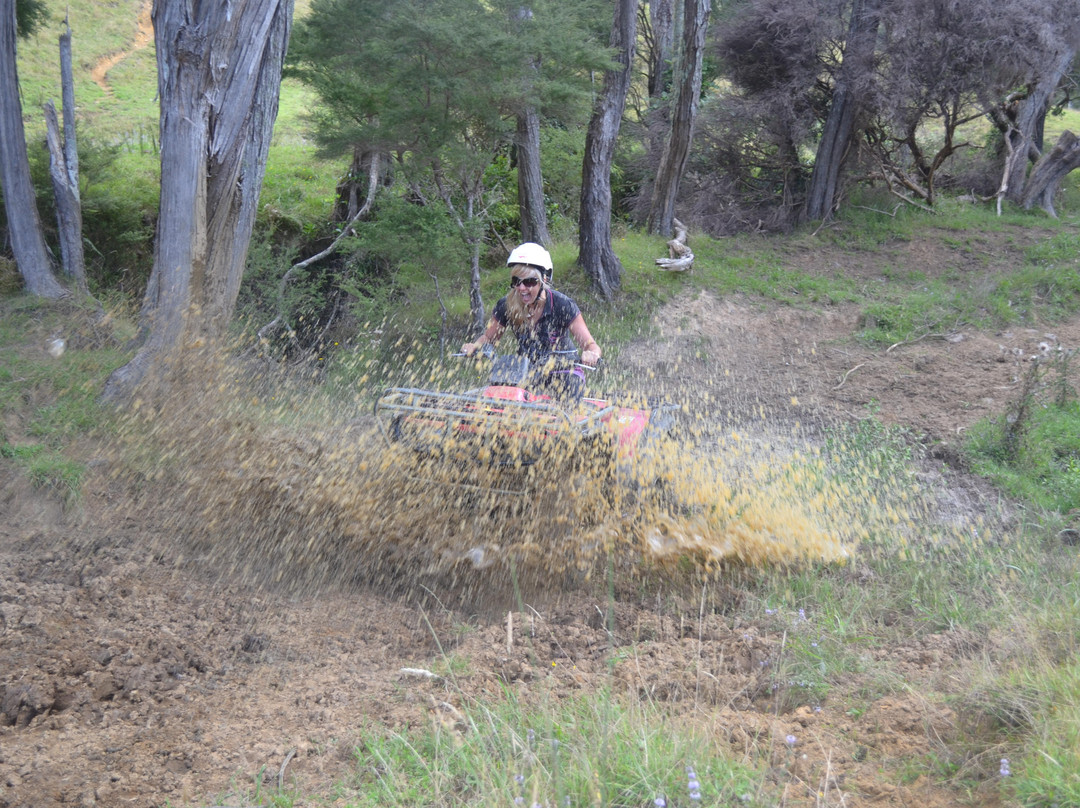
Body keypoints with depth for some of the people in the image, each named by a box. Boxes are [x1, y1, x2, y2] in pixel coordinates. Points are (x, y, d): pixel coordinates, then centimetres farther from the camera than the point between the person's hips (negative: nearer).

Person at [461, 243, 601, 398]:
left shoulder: (562, 305, -16)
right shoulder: (506, 306, -7)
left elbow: (590, 345, -18)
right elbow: (488, 337, 8)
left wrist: (591, 354, -42)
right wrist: (474, 346, -15)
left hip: (561, 371, -3)